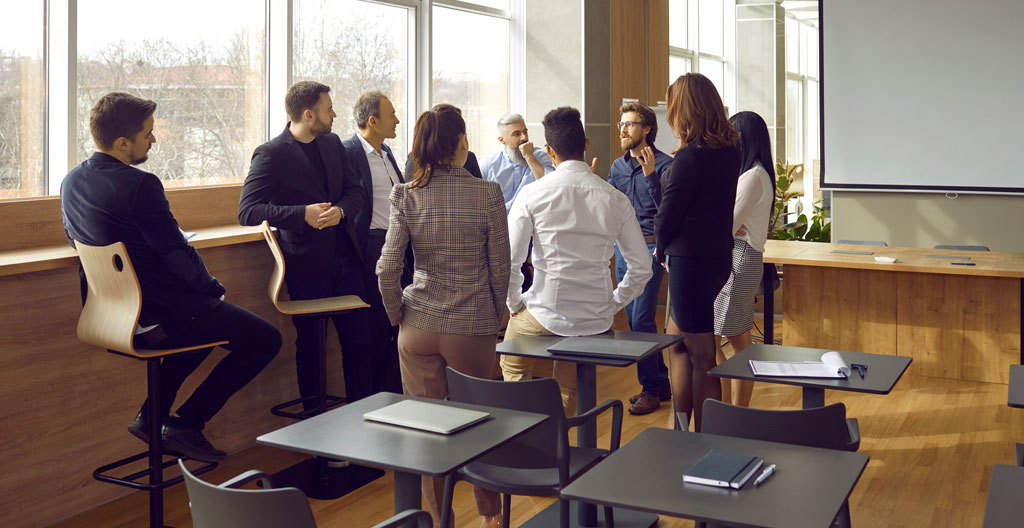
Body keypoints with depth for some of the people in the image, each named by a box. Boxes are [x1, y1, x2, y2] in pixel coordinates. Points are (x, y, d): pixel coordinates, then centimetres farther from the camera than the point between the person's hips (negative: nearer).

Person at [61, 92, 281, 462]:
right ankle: (186, 424, 3)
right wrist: (215, 289, -2)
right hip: (159, 317, -9)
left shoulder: (71, 182, 4)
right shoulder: (139, 185, -23)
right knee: (266, 340, 0)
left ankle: (151, 415, 26)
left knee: (207, 320, 35)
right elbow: (179, 256, -22)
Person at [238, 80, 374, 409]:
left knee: (359, 341, 7)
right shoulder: (271, 154, -8)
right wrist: (304, 214, -23)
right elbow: (247, 211, -14)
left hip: (345, 257, 5)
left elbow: (356, 191, 12)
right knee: (309, 346, 7)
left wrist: (340, 211, -12)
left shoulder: (333, 144, 11)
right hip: (307, 265, -5)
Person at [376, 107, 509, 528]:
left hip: (420, 326, 1)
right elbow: (500, 267, -3)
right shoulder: (487, 193, -7)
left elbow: (387, 268, -9)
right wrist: (493, 316, 12)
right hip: (473, 328, 0)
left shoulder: (406, 195, -4)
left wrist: (398, 316, 6)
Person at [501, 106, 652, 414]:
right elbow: (642, 267, 2)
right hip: (597, 320, 3)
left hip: (544, 314, -3)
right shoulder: (615, 200, -3)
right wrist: (613, 304, 14)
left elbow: (509, 261, -11)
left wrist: (515, 304, 5)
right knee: (567, 388, 24)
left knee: (512, 368, 25)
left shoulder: (532, 194, -10)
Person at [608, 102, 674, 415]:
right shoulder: (618, 165, 12)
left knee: (641, 320, -9)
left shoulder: (663, 164, -9)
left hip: (649, 250, -8)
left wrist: (650, 176, -24)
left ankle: (650, 389, 5)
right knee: (634, 320, 12)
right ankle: (661, 383, 24)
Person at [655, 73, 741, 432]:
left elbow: (668, 214, -12)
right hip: (719, 254, 9)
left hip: (690, 258, -9)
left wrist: (660, 247, 6)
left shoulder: (689, 157, -19)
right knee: (677, 343, 20)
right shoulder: (730, 150, 6)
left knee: (700, 356, 2)